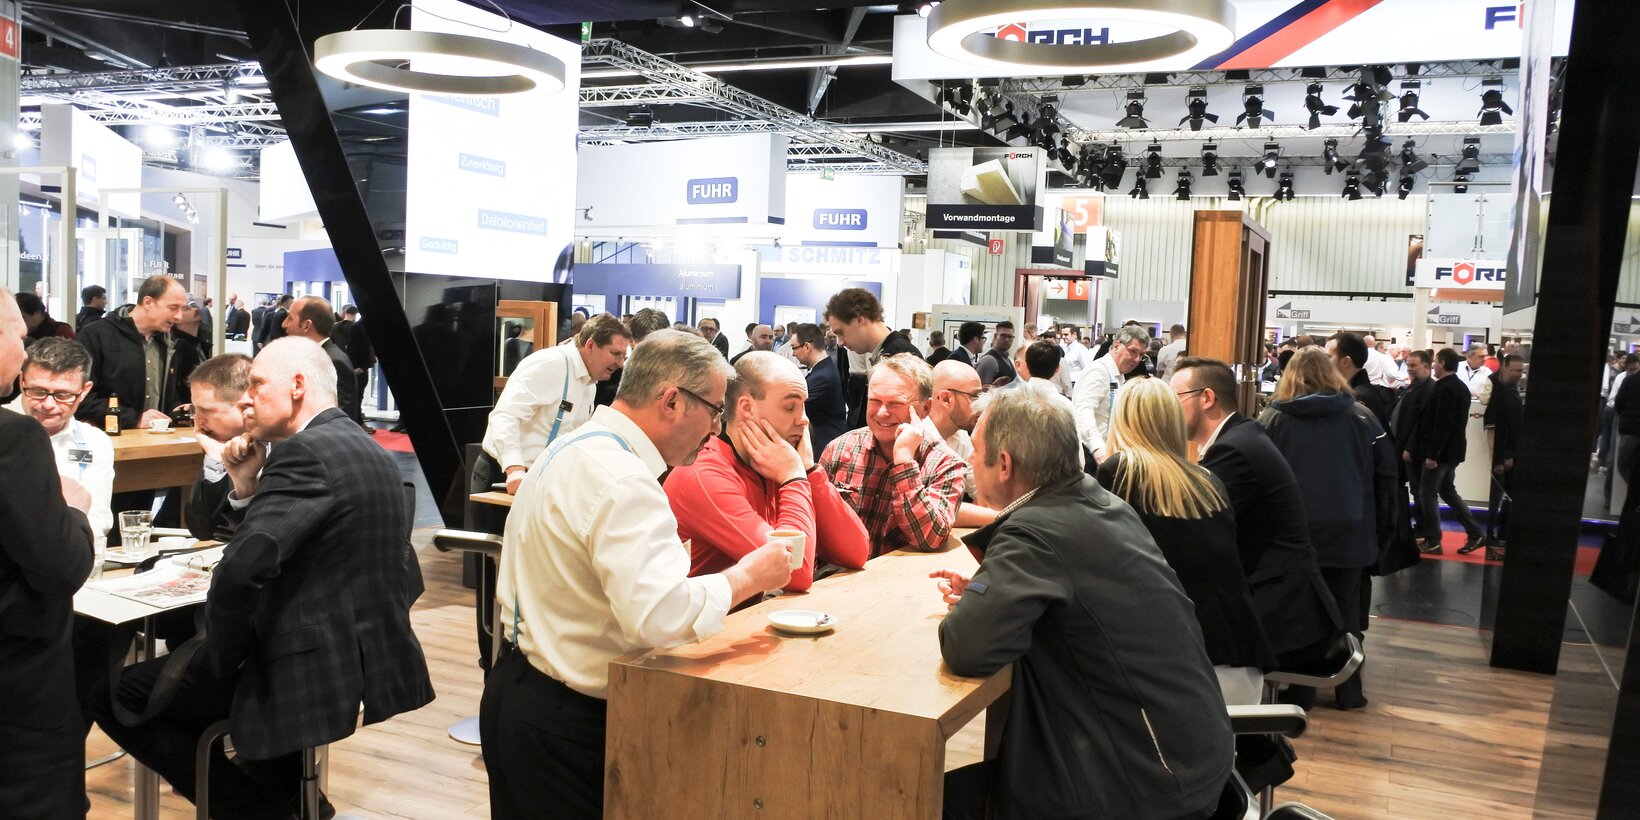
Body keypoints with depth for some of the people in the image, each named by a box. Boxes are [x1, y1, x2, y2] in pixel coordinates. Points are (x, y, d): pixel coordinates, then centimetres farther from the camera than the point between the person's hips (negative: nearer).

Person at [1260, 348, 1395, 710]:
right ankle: (1349, 691, 19)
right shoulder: (1361, 416, 3)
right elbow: (1386, 475, 3)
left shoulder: (1274, 417, -1)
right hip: (1348, 530, 1)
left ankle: (1296, 689, 15)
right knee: (1346, 609, 11)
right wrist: (1382, 529, 9)